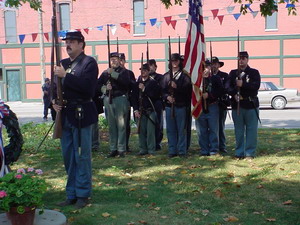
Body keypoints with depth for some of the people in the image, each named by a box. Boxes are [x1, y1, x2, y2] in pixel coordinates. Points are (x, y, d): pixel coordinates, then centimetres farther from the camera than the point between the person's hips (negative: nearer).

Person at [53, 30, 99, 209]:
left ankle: (83, 194, 13)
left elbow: (89, 87, -20)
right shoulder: (63, 63, 15)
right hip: (65, 115, 7)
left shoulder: (89, 62, -5)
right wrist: (55, 102, 1)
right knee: (68, 157, 12)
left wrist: (66, 75, -20)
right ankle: (72, 194, 24)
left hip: (81, 115, -7)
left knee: (82, 157, 1)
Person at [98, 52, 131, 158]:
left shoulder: (123, 71, 4)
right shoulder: (105, 72, 15)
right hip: (108, 100, 4)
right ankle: (113, 149, 13)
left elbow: (126, 82, -16)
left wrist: (113, 73, -17)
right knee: (111, 125, 6)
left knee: (121, 124, -3)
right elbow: (99, 84, 11)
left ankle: (121, 149, 2)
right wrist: (105, 88, -9)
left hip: (121, 98, -4)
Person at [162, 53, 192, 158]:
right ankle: (172, 151, 14)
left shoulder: (185, 75, 4)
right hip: (169, 106, 3)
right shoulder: (166, 75, 13)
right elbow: (163, 90, 8)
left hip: (181, 106, -3)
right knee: (170, 130, 6)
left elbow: (188, 90, -8)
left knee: (182, 129, 0)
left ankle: (182, 151, 8)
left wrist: (176, 87, -19)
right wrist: (167, 97, -10)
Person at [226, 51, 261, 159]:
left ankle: (250, 153, 8)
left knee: (251, 130, 0)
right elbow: (228, 86, 1)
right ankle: (239, 153, 16)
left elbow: (256, 85, -9)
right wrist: (234, 94, -16)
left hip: (251, 105, -2)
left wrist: (243, 84, -19)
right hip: (236, 104, 2)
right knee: (238, 131, 8)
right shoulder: (233, 73, 13)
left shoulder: (254, 72, 6)